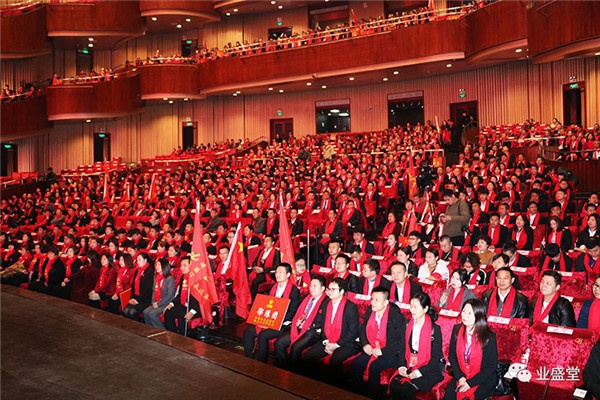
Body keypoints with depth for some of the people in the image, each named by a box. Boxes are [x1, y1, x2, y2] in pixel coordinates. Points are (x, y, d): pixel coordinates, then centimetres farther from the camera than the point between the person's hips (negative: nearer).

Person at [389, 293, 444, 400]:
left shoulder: (434, 329, -10)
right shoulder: (409, 326, 7)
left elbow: (436, 357, -9)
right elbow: (404, 349, 10)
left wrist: (418, 372, -17)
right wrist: (402, 366, -8)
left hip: (430, 369, -5)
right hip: (410, 366, 5)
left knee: (407, 389, -26)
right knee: (394, 384, -21)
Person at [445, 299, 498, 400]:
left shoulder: (489, 336, -12)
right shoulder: (456, 330, 0)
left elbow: (491, 366, -9)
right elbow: (452, 356, 5)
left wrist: (470, 383, -14)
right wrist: (460, 377, -9)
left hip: (483, 380, -3)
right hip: (461, 377, 3)